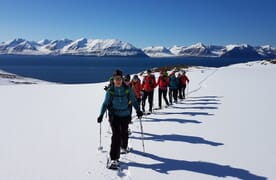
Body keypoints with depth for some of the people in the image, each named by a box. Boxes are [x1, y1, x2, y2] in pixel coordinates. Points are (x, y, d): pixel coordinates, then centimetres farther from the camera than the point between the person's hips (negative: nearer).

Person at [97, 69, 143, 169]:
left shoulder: (127, 89, -6)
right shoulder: (110, 91, -6)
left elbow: (133, 101, 0)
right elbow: (105, 103, 1)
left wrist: (138, 110, -13)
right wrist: (101, 114, -7)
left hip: (125, 115, 2)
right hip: (114, 115, -2)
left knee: (124, 132, 18)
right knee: (116, 134, -14)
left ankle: (124, 146, 51)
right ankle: (113, 158, -12)